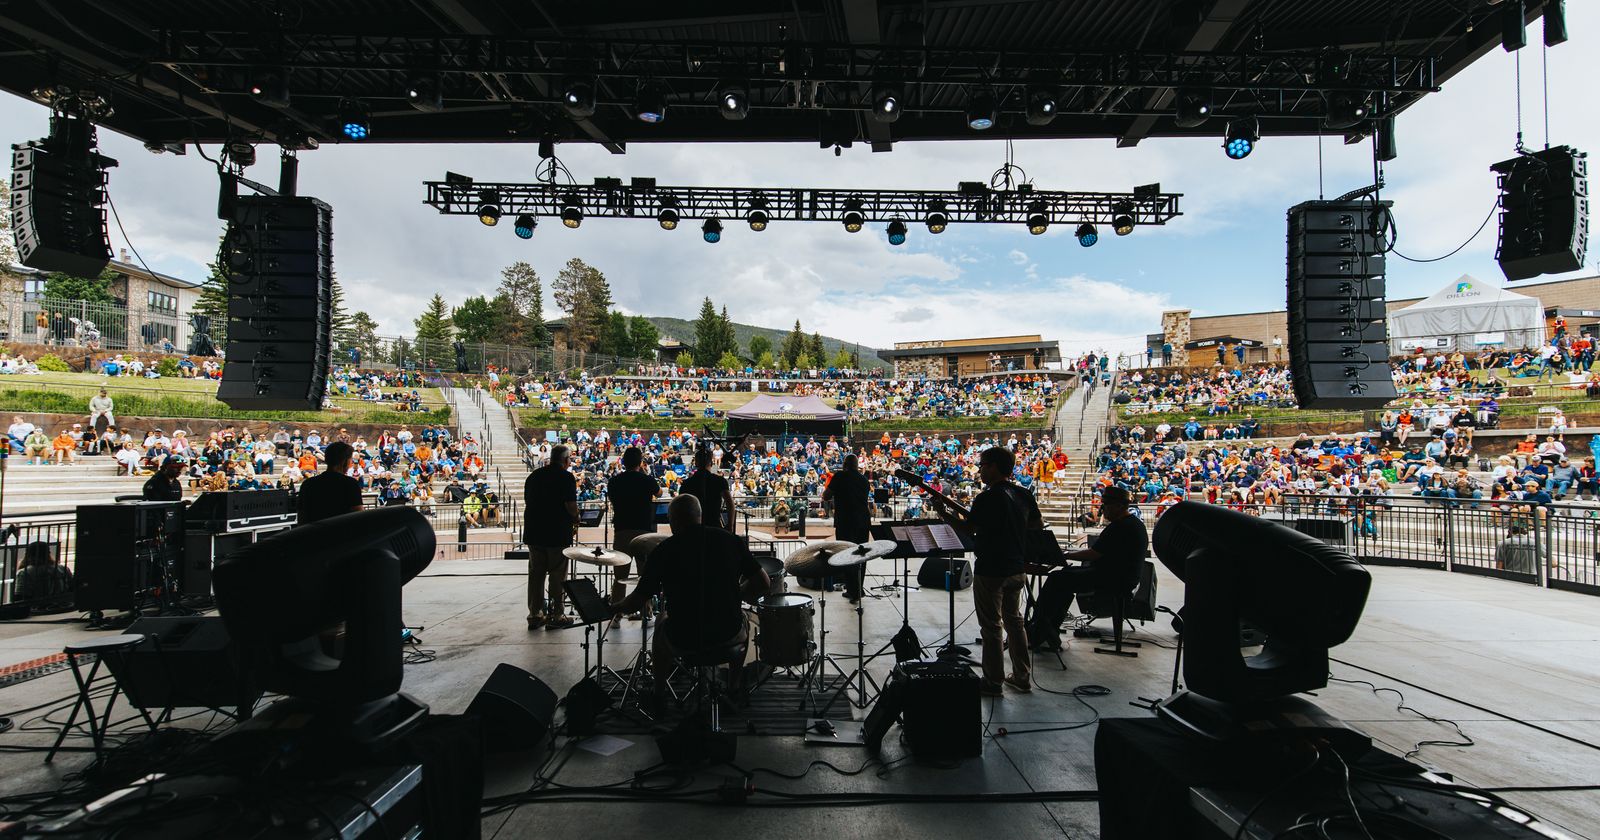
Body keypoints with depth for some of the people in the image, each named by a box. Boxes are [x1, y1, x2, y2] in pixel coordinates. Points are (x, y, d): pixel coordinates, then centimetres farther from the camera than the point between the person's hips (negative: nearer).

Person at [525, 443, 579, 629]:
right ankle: (556, 616, 9)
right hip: (558, 533, -6)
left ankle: (535, 615, 17)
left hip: (533, 532, 6)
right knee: (557, 575, 4)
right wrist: (575, 523, 0)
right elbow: (571, 506, -17)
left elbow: (527, 501, 14)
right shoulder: (566, 477, -11)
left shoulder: (534, 475, 8)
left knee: (535, 574, 12)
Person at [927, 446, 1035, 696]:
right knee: (1014, 620, 19)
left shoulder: (987, 498, -20)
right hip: (1016, 568, 8)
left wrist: (943, 512, -4)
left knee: (991, 626, 3)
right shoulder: (1023, 495, 3)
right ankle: (1022, 677, 27)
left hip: (990, 571, -8)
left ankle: (994, 682, 12)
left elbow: (967, 528, -15)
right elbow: (1036, 524, 14)